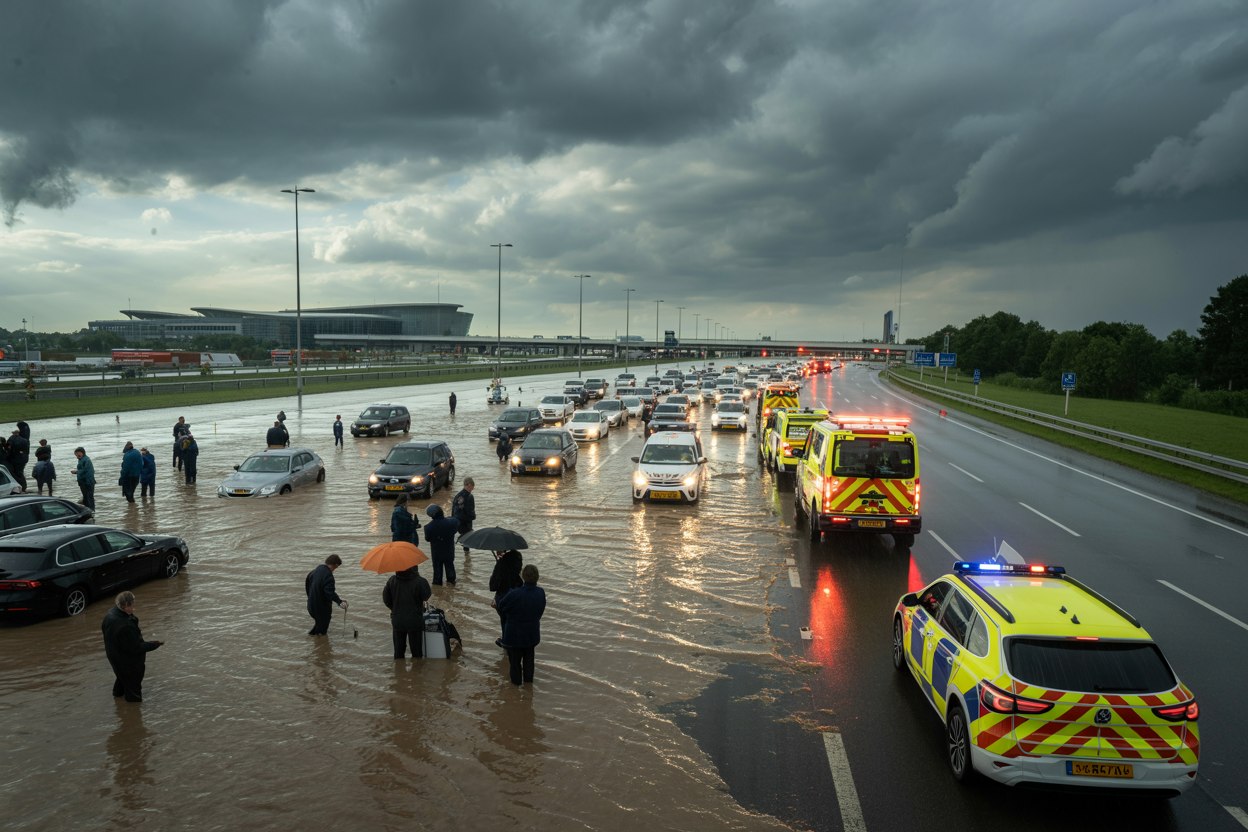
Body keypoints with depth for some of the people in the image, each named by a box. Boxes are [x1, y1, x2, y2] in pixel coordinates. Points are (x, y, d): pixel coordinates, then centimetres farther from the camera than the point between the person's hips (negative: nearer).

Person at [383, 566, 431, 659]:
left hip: (397, 621, 4)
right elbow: (426, 597, -6)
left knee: (398, 652, 17)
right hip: (415, 621, -4)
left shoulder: (392, 580, -5)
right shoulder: (420, 582, -19)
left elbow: (386, 599, 3)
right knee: (417, 652, 9)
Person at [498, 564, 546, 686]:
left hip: (514, 633, -4)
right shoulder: (541, 593, -18)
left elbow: (501, 607, -13)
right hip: (532, 633, 4)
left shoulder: (514, 594, -32)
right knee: (529, 656, 26)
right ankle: (528, 679, 42)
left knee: (515, 658, 18)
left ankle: (516, 681, 34)